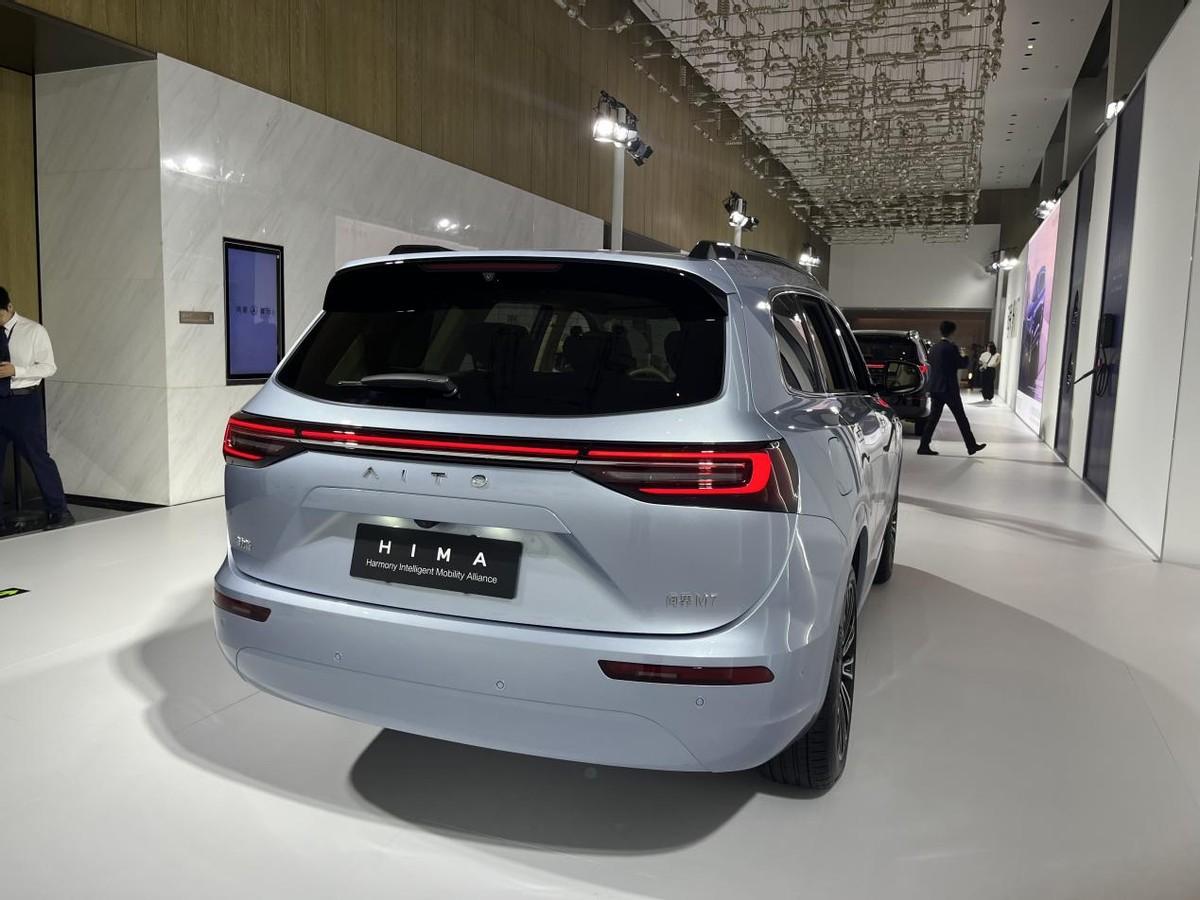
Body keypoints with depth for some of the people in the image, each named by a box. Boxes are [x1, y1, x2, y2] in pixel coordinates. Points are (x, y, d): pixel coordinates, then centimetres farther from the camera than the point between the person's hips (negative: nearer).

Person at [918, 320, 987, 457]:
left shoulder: (934, 348, 9)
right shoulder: (951, 347, -12)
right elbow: (962, 364, -9)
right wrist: (963, 356, 11)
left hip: (935, 388, 7)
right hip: (949, 388, -7)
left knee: (933, 417, 8)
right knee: (961, 418, 2)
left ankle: (924, 446, 3)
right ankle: (971, 446, 10)